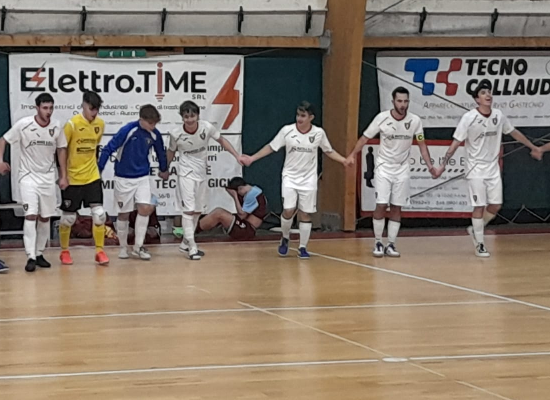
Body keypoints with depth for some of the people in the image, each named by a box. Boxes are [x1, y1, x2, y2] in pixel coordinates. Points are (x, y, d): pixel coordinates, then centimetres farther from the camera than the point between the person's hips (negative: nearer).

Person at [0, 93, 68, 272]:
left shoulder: (56, 126, -4)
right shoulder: (23, 125, -14)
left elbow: (61, 149, 8)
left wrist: (63, 176, 6)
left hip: (48, 177, 3)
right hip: (28, 176, -3)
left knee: (45, 217, 7)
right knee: (31, 215, -14)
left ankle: (40, 254, 20)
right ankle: (31, 257, -14)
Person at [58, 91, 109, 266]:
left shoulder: (100, 124, 0)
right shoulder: (72, 124, -15)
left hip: (92, 177, 4)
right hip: (72, 178, -3)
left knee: (99, 214, -7)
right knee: (68, 217, 6)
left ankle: (99, 251, 3)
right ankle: (64, 251, 24)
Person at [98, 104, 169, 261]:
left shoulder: (154, 134, -6)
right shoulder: (127, 131, -20)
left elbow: (160, 152, 14)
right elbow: (108, 149, -16)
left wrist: (164, 170, 29)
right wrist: (98, 170, -16)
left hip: (142, 177, 3)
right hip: (124, 178, -3)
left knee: (145, 209, -10)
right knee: (124, 213, 6)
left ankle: (138, 247, 2)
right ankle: (123, 247, 23)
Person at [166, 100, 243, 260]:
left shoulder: (206, 127, -13)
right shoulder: (176, 134, -16)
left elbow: (221, 140, 3)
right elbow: (171, 151, 4)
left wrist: (237, 156, -3)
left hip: (201, 173, 4)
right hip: (186, 173, -4)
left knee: (198, 210, 12)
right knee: (189, 209, -14)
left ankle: (186, 243, 28)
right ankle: (192, 247, -12)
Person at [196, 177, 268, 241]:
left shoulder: (252, 194, -17)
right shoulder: (254, 190, 14)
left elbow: (242, 215, -17)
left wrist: (235, 197, -12)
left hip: (247, 230, -10)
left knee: (218, 214, -16)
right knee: (218, 211, 7)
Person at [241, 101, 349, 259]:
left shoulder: (319, 133, -5)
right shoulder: (287, 131, -8)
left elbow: (329, 151, 9)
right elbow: (271, 147, 2)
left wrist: (344, 160, -5)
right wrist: (252, 158, -4)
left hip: (308, 180, 1)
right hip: (290, 177, -1)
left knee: (305, 214, 1)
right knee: (288, 210, -13)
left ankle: (303, 248, 12)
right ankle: (285, 239, 14)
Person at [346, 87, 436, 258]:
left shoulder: (415, 120, -8)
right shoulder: (382, 118, -12)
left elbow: (421, 144, 3)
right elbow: (365, 137, -3)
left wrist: (430, 166, -5)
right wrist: (352, 154, -14)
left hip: (402, 169, 2)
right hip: (384, 167, -2)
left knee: (397, 208, 2)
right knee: (381, 206, -9)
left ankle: (391, 245, 8)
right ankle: (378, 243, 4)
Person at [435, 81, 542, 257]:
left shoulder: (498, 116, -1)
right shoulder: (469, 118, -15)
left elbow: (514, 132, 15)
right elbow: (456, 143, -12)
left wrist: (533, 147, 23)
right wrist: (443, 165, -17)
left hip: (493, 168, 5)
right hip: (476, 168, -5)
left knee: (495, 205, 3)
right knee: (479, 206, -6)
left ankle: (476, 230, 26)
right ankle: (480, 244, 5)